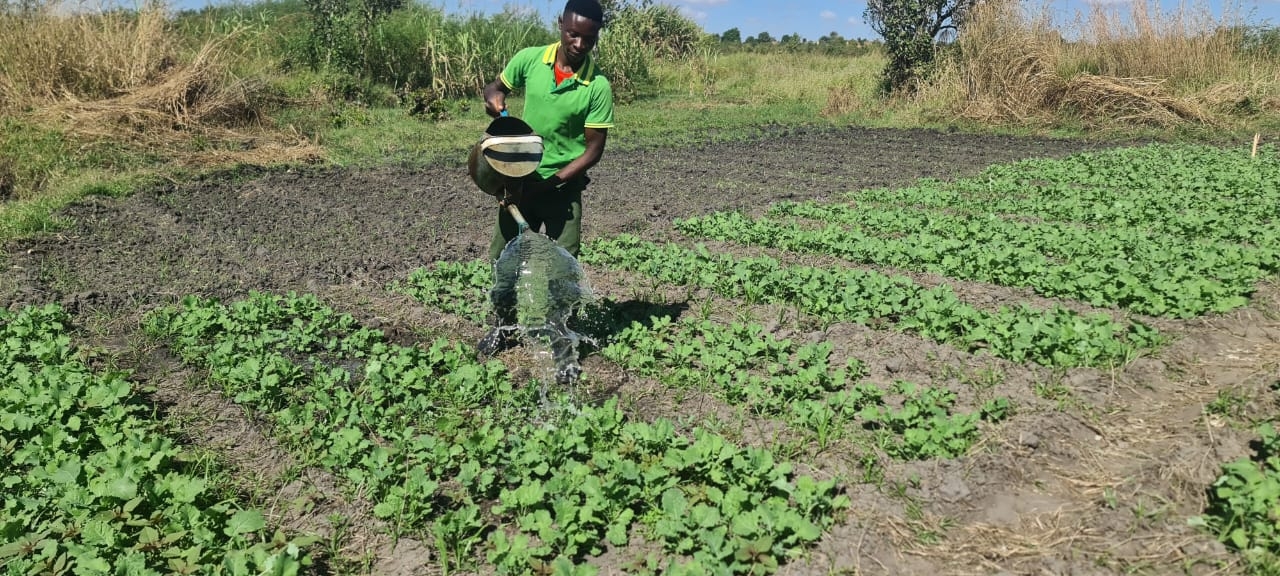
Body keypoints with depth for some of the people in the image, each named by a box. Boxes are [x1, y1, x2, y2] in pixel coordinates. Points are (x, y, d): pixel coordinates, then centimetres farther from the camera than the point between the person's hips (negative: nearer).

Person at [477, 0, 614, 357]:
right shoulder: (530, 59, -7)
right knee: (503, 255, 12)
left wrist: (552, 181, -20)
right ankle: (502, 327, 32)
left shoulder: (598, 87, -15)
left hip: (564, 188, -3)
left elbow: (594, 149, -13)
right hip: (520, 178, 3)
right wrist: (494, 98, -15)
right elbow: (496, 87, 10)